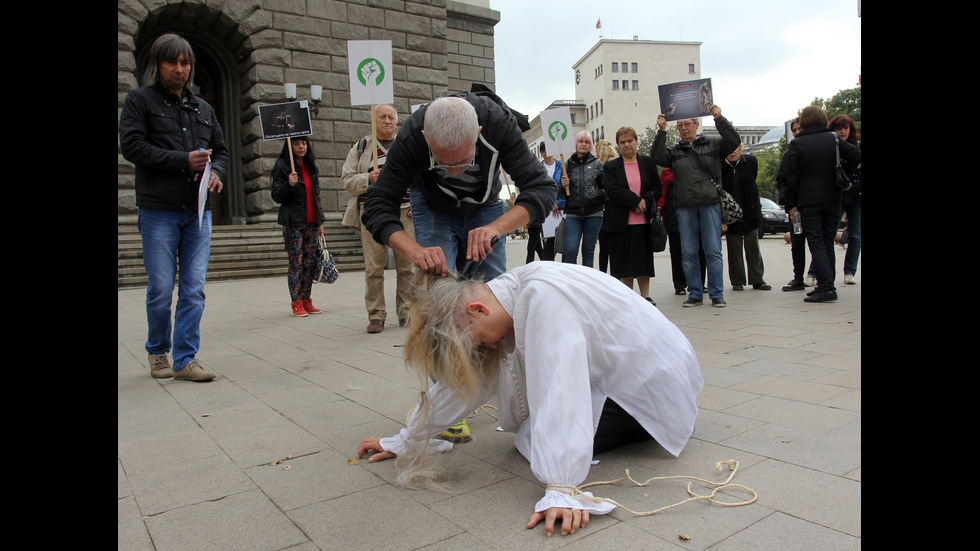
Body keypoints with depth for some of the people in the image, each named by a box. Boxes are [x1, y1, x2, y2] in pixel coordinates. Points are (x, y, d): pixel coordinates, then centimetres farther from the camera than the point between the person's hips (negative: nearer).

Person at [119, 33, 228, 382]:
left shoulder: (203, 108, 20)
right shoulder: (139, 100, 5)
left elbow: (221, 150, 21)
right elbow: (131, 145, -7)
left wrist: (216, 172, -1)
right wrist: (184, 161, -14)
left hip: (198, 211, 4)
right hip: (158, 211, -4)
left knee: (194, 290, -1)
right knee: (161, 290, 1)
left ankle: (185, 359, 6)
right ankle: (158, 351, 23)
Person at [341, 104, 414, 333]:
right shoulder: (360, 147, 12)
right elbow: (346, 179, 8)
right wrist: (367, 179, -11)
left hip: (404, 213, 1)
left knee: (406, 265, 0)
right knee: (373, 267, -3)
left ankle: (406, 313, 12)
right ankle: (376, 316, 6)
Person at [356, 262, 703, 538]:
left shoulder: (542, 296, -30)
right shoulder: (500, 300, -3)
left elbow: (557, 392, -37)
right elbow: (462, 378, 3)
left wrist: (561, 490, -38)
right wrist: (403, 442, 8)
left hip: (649, 377, -9)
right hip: (611, 373, 9)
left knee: (534, 441, -14)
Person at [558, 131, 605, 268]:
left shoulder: (597, 163, 8)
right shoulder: (568, 165, 10)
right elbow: (561, 195, 12)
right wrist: (564, 186, -7)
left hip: (593, 213, 0)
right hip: (573, 214, 0)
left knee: (589, 251, 5)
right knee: (570, 251, -11)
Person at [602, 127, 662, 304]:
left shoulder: (648, 163, 9)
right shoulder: (610, 167, 4)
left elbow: (658, 187, 6)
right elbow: (612, 191, -8)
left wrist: (646, 201, -12)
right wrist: (636, 201, -15)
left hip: (643, 220, 1)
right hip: (621, 221, -1)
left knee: (644, 257, 5)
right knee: (624, 258, 3)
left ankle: (645, 295, 14)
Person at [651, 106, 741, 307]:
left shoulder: (713, 144, 10)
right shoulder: (674, 151, 13)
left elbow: (734, 141, -2)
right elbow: (657, 157, -3)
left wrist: (719, 118, -8)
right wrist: (661, 131, -7)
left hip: (710, 204, -2)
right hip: (685, 207, 2)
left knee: (713, 251, -1)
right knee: (688, 252, 4)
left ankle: (717, 294, 6)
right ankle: (695, 293, 13)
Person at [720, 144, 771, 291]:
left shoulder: (751, 161, -3)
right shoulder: (720, 167, -9)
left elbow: (752, 180, 9)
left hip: (750, 213, 1)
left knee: (753, 247, 5)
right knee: (734, 249, 3)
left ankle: (757, 280, 11)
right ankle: (737, 281, 12)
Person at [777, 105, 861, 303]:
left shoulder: (797, 144, -6)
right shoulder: (833, 138, 4)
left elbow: (791, 177, -8)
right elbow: (855, 155, -6)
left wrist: (792, 204, -3)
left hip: (809, 201, -3)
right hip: (832, 199, 4)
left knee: (816, 243, -3)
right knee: (828, 243, 11)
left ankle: (826, 287, -13)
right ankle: (827, 285, 15)